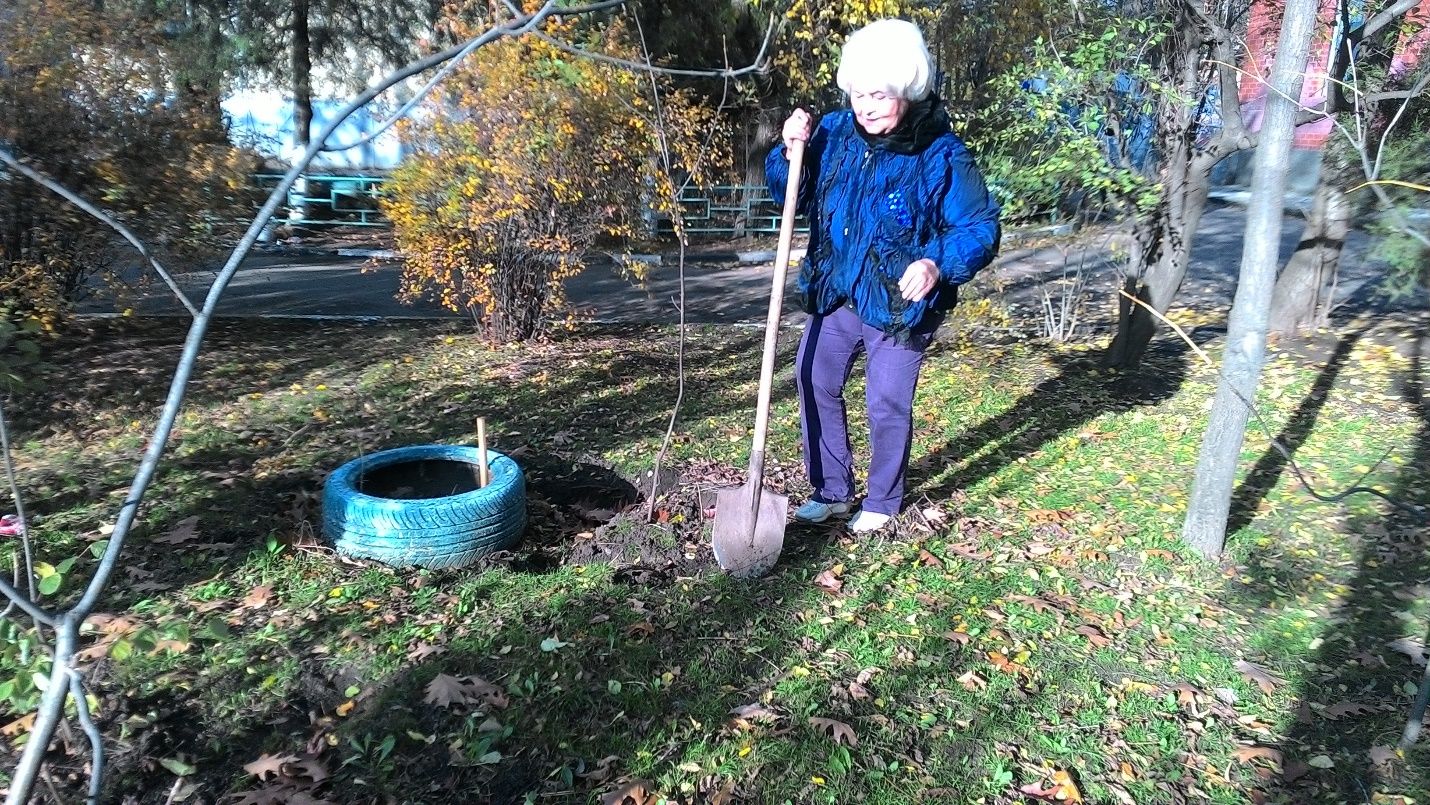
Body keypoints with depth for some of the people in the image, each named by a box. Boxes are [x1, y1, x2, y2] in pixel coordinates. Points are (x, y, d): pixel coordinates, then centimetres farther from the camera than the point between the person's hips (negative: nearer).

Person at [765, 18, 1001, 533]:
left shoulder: (942, 156, -15)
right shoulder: (834, 132, -1)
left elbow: (981, 228, -14)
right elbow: (793, 196, 8)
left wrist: (938, 263, -34)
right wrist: (791, 152, -13)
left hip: (900, 307, -5)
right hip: (835, 296, 5)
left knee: (887, 405, 2)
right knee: (816, 384, 10)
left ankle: (881, 502, 27)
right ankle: (832, 492, 28)